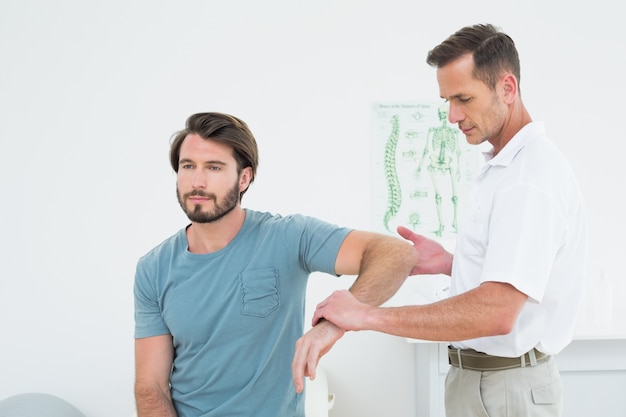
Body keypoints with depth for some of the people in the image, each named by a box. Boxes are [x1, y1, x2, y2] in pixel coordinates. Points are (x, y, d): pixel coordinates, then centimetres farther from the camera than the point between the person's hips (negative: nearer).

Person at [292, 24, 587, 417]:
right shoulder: (505, 167, 11)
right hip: (476, 377, 9)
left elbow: (497, 312, -31)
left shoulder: (533, 174, -22)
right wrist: (450, 264, 4)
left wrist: (369, 315, -27)